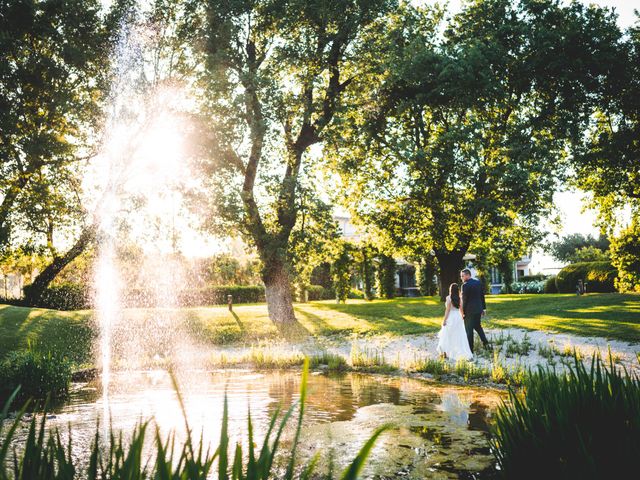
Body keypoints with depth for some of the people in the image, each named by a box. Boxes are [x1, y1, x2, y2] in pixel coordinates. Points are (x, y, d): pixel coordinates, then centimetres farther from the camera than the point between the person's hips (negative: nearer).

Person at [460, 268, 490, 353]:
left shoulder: (465, 285, -17)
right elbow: (482, 296, 10)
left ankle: (470, 350, 7)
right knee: (477, 326, 25)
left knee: (469, 330, 2)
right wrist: (483, 308, 17)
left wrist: (463, 312, -5)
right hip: (479, 309, 7)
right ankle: (485, 342, 16)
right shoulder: (478, 282, 5)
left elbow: (464, 300, -14)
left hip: (469, 311, -7)